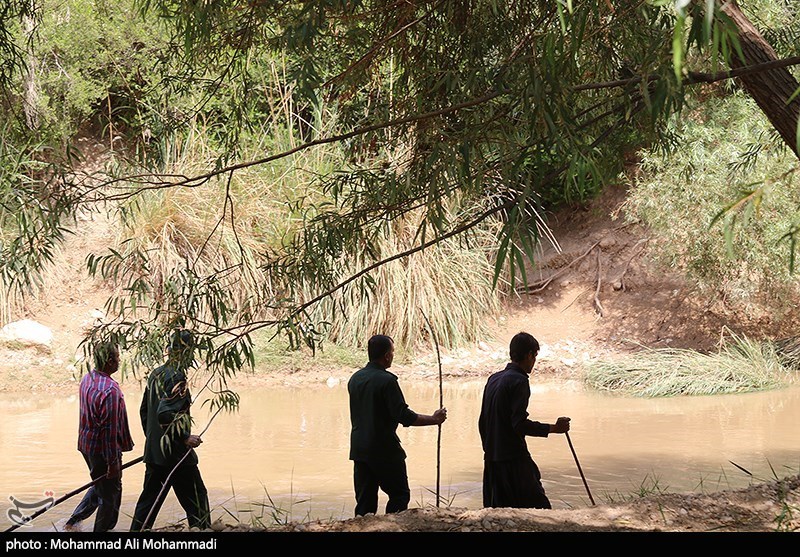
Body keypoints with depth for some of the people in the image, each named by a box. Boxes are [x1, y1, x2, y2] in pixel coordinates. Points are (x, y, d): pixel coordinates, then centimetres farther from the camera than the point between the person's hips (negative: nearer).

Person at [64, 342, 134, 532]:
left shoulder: (87, 379, 2)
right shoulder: (110, 390, -26)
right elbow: (110, 429, -25)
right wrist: (113, 462, -19)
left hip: (87, 444, 9)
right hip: (103, 449, -9)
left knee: (100, 486, 25)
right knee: (110, 494, 8)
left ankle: (73, 522, 24)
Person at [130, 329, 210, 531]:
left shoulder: (156, 374, 11)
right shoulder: (176, 378, -17)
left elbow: (144, 410, 18)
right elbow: (165, 414, -26)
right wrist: (185, 437, -18)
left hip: (153, 451, 9)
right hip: (175, 453, -9)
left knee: (150, 497, 13)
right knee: (196, 498, 1)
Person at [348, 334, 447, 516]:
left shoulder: (355, 379, 7)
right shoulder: (387, 380, -15)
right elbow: (405, 417, -18)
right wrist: (434, 419, -7)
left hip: (359, 450, 7)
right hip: (384, 450, -7)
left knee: (365, 501, 9)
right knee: (400, 495, 6)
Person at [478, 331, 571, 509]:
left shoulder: (493, 379, 14)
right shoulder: (519, 381, -12)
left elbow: (482, 422, 18)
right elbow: (520, 424, -19)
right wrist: (554, 428, -11)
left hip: (491, 460, 9)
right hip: (514, 459, -9)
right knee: (539, 508, -6)